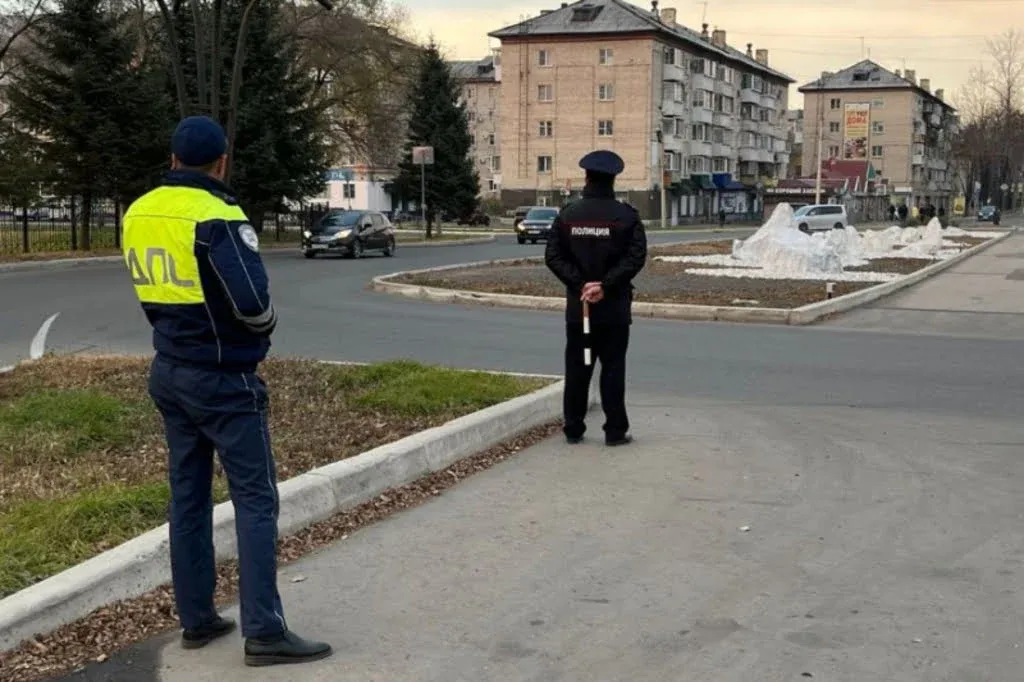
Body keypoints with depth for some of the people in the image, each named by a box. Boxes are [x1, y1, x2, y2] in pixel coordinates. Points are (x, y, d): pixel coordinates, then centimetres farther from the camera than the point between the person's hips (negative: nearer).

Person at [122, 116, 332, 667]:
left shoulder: (138, 214, 6)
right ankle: (264, 632, -2)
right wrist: (268, 323, -5)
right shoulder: (215, 217, -19)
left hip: (169, 373, 8)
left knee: (187, 495, 14)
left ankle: (196, 619, 21)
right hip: (224, 379, -8)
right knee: (256, 501, -2)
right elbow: (252, 301, -25)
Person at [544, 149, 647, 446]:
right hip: (614, 307, -2)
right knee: (613, 368, 4)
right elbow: (636, 257, -14)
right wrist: (606, 285, -14)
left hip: (577, 305, 2)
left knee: (576, 368, 8)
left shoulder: (567, 215, 2)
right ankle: (615, 431, 6)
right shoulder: (626, 216, -5)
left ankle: (573, 429, 13)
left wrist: (579, 284, -8)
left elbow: (553, 257, -4)